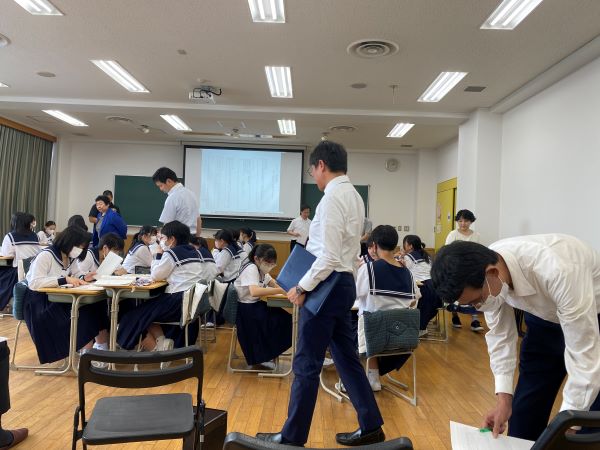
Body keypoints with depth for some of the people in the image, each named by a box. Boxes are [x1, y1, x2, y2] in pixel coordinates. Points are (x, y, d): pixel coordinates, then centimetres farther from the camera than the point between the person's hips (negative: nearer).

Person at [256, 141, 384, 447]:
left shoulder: (333, 197, -18)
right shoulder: (353, 195, 11)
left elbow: (329, 257, -23)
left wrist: (302, 287, -15)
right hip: (344, 282, 10)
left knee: (306, 364, 3)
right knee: (347, 357, 17)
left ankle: (293, 436, 18)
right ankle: (370, 427, 28)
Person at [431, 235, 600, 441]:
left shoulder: (557, 271, -41)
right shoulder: (483, 272, -23)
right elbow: (500, 333, -10)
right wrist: (503, 398, -15)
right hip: (544, 319, 5)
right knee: (523, 415, 7)